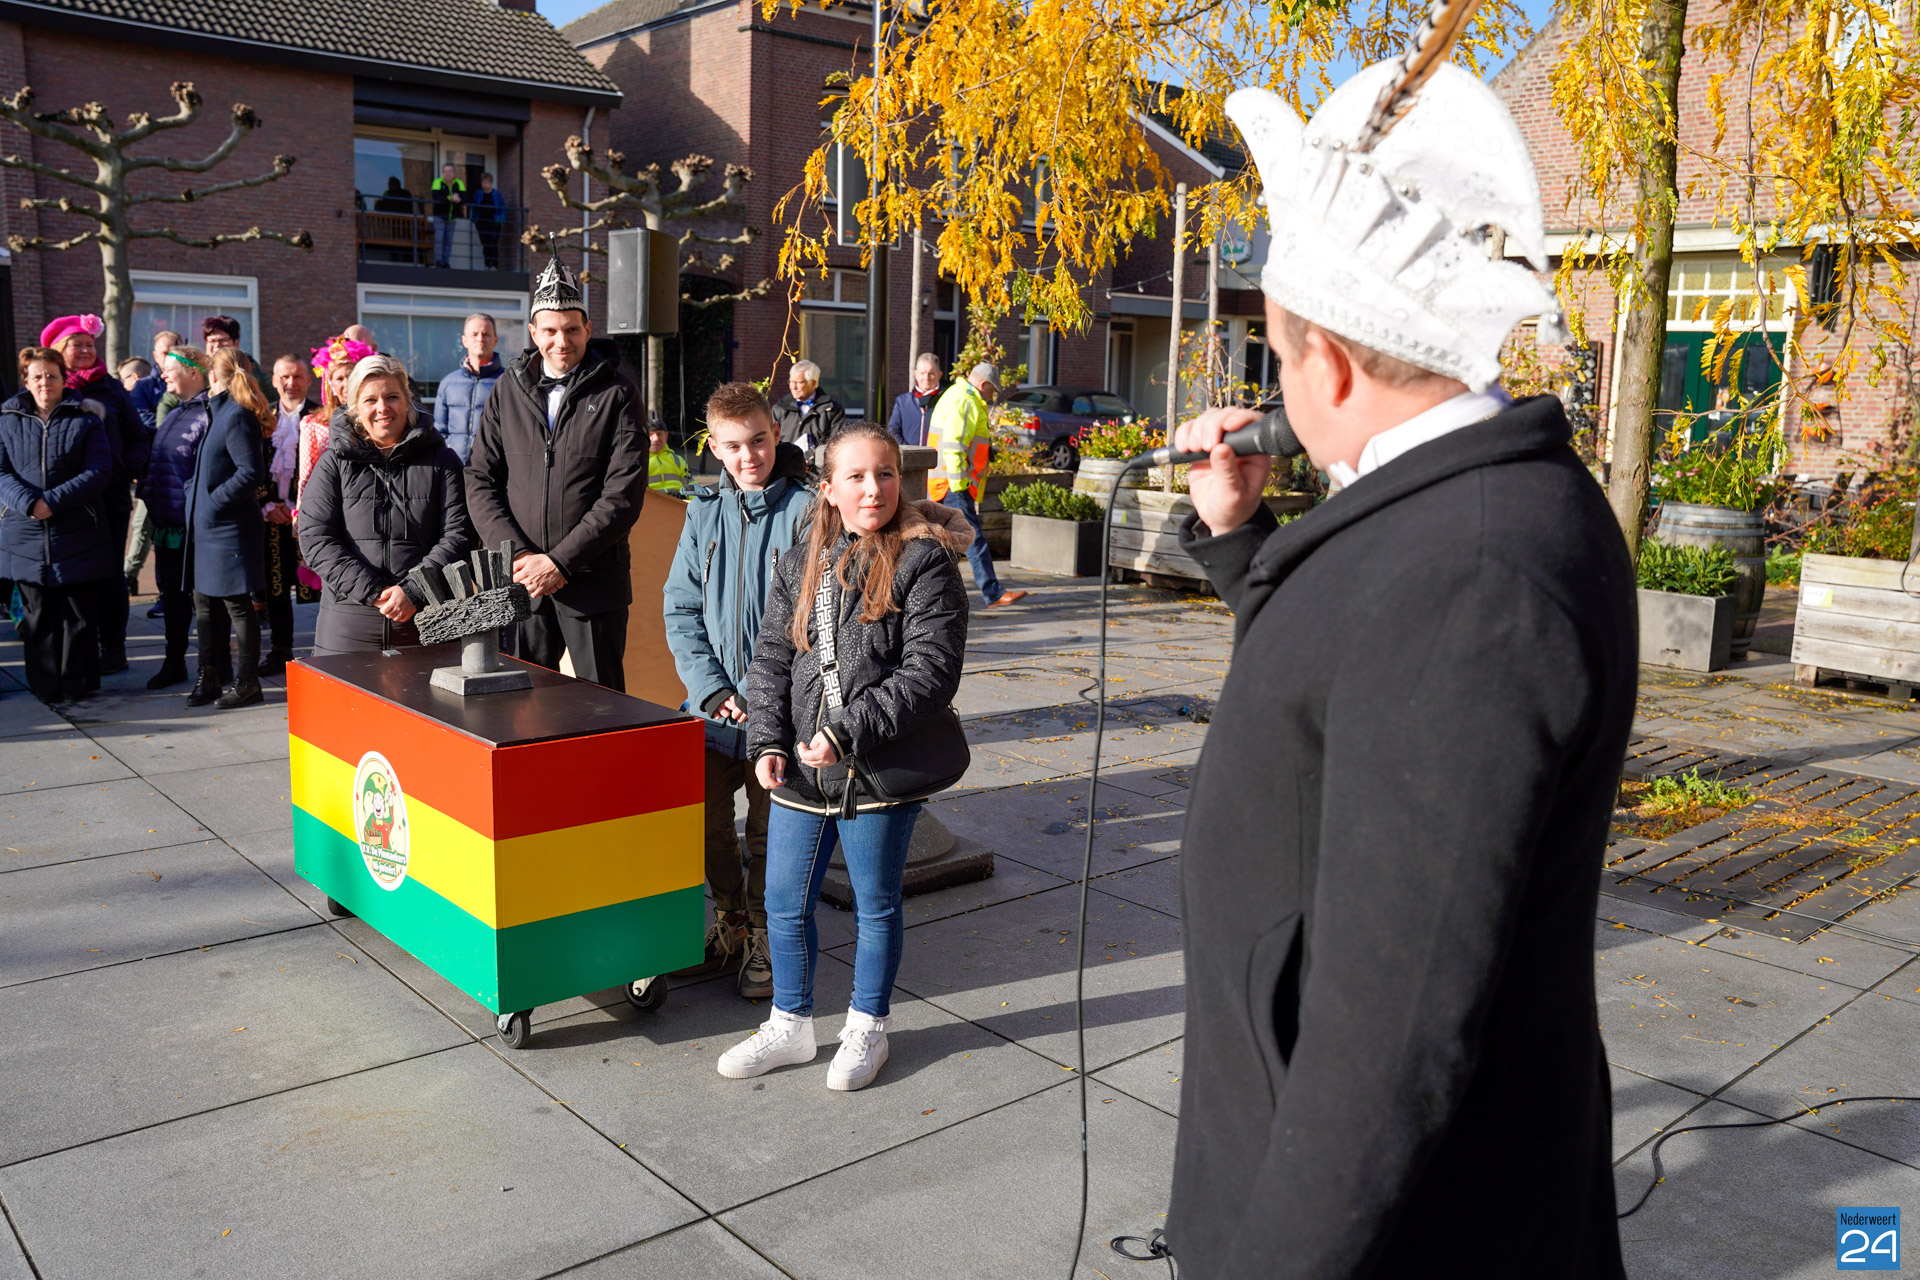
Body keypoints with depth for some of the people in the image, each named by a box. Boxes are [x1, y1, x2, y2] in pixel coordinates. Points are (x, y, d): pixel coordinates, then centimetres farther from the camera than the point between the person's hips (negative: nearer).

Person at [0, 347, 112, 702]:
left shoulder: (86, 419, 4)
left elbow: (99, 471, -6)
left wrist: (53, 501, -15)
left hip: (77, 535, -2)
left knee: (78, 614, 3)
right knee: (38, 615, 5)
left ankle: (77, 685, 14)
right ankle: (46, 686, 15)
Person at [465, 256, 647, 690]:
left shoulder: (616, 393, -2)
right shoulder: (508, 390, 9)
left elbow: (623, 494, -9)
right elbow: (480, 482, 7)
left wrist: (559, 560, -14)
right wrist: (517, 554, -8)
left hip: (594, 581, -3)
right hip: (517, 582, 3)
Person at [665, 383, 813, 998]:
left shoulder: (806, 511, -8)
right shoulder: (704, 512, 6)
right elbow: (680, 609, 7)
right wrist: (710, 688, -6)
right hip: (713, 708, 4)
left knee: (770, 832, 7)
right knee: (705, 819, 12)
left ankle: (766, 941, 26)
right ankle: (730, 928, 33)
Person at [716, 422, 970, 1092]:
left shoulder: (924, 563, -10)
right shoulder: (801, 565, 7)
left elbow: (930, 670, -16)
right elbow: (771, 658, 9)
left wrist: (849, 733, -21)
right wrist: (768, 740, -6)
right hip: (799, 771, 5)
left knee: (876, 906, 12)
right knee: (785, 904, 14)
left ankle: (867, 1030, 33)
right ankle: (790, 1025, 35)